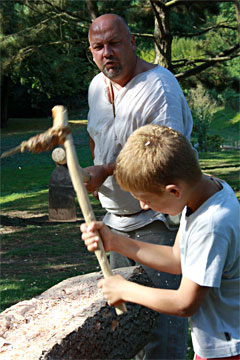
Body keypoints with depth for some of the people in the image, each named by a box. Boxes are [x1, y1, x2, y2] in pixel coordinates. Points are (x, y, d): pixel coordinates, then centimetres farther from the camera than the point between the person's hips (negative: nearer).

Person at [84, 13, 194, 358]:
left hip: (158, 217, -8)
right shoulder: (98, 86, 6)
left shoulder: (159, 87, -21)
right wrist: (93, 175, 22)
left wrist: (106, 171, -26)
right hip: (117, 217, 8)